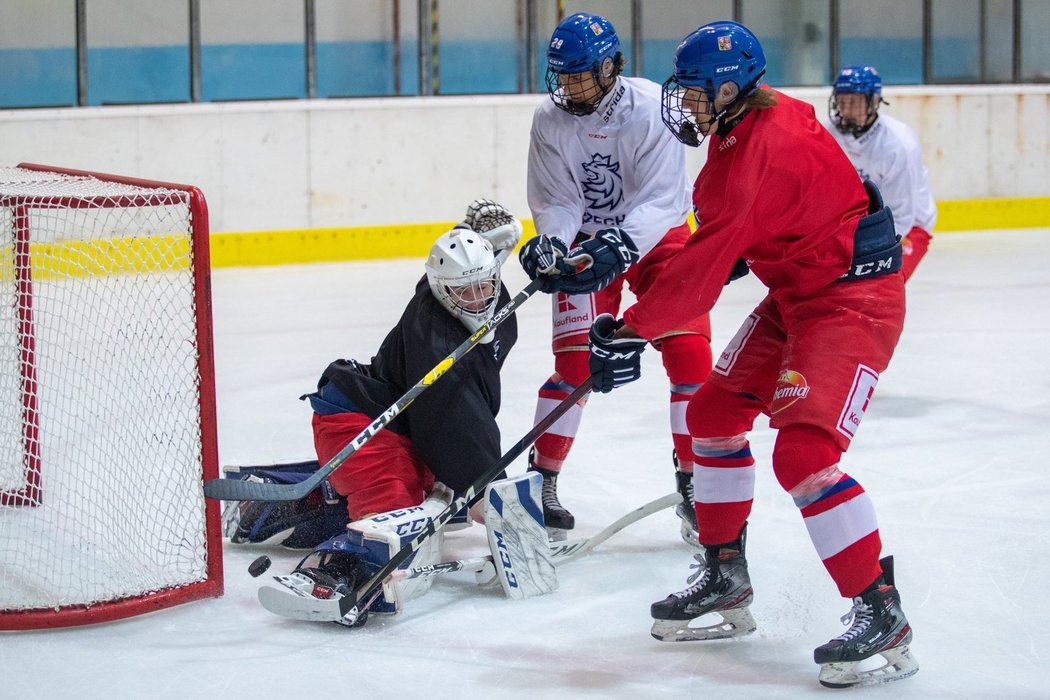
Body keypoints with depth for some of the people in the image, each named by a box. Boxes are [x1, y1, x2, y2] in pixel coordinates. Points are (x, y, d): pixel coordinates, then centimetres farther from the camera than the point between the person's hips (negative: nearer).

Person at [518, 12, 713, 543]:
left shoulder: (650, 109, -24)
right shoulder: (550, 120, -12)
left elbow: (661, 199, -28)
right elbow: (556, 201, -9)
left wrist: (618, 245, -43)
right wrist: (552, 243, -30)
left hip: (656, 237, -1)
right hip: (586, 241, 2)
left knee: (690, 354, -12)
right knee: (577, 361, -10)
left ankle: (695, 485, -3)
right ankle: (541, 480, 2)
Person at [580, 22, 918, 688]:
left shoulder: (761, 152, -27)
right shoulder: (747, 125, 4)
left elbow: (704, 264, -28)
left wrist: (633, 331, -24)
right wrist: (723, 268, 14)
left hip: (853, 298, -11)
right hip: (796, 294, 11)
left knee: (804, 451, -21)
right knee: (715, 412, 13)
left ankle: (882, 616, -15)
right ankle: (725, 579, 24)